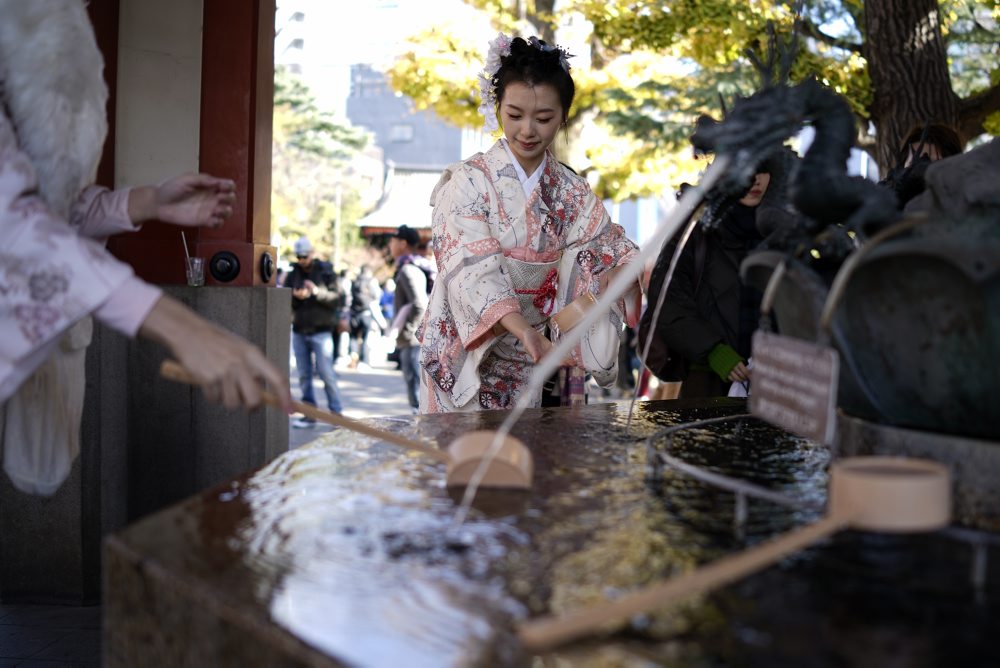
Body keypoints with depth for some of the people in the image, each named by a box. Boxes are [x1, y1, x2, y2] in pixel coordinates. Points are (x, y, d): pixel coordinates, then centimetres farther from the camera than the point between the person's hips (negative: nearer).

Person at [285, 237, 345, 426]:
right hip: (299, 332, 4)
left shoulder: (326, 272, -1)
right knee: (304, 375, 6)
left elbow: (339, 299, -9)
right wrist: (295, 297, -14)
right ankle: (310, 414, 13)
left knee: (325, 372, -8)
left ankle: (337, 412, 0)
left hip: (321, 331, -4)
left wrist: (317, 292, -21)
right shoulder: (292, 275, 9)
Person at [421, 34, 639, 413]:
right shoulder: (468, 182, -9)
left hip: (540, 361, 4)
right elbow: (473, 269, -22)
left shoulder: (573, 193, 7)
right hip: (472, 361, -4)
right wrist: (523, 330, -37)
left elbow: (609, 254, 1)